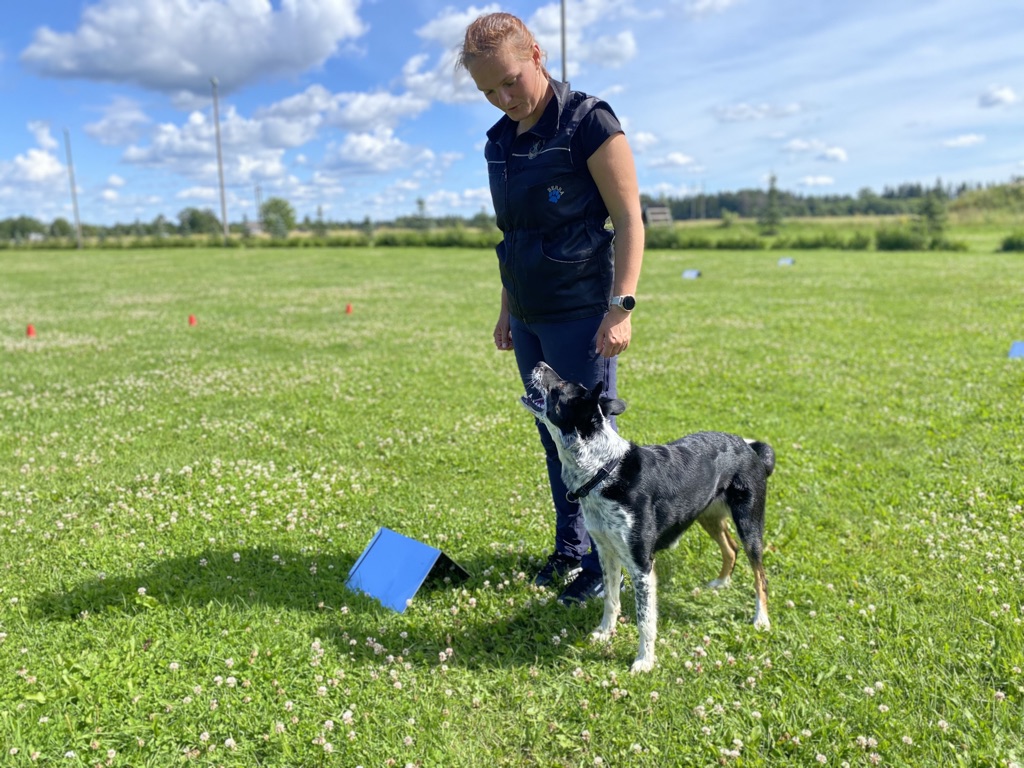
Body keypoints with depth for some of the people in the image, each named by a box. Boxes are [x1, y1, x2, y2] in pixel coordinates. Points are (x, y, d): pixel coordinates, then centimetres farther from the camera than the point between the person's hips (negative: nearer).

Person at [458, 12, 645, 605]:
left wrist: (621, 306, -19)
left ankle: (604, 565, 13)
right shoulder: (501, 141, 11)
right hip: (528, 317, 7)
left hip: (580, 315, -7)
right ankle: (570, 548, 27)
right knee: (553, 437, 13)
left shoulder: (589, 123, -9)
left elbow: (629, 219, -11)